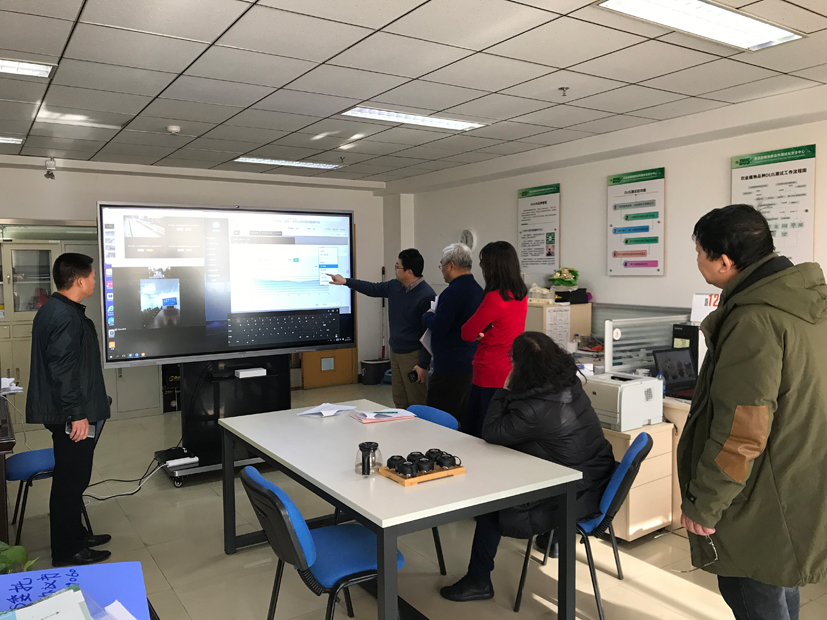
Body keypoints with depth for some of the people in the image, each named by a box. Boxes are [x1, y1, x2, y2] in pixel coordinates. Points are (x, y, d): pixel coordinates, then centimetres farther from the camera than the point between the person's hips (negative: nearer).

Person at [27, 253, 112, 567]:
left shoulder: (52, 309, 13)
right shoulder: (67, 317, -21)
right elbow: (64, 370, -26)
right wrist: (77, 414, -23)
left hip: (61, 411, 11)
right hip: (70, 414, -11)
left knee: (71, 478, 20)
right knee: (70, 480, 0)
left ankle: (75, 535, 33)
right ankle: (67, 552, 12)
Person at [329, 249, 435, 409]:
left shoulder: (427, 296, -19)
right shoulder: (395, 286, 4)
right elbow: (373, 289, 22)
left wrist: (423, 364, -17)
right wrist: (345, 281, 21)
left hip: (413, 356, -8)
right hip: (395, 352, 8)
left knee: (417, 404, -2)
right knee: (399, 402, 13)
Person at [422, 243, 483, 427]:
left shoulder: (453, 292, -19)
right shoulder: (477, 289, 11)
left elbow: (438, 327, -20)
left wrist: (427, 315, 0)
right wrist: (436, 316, 18)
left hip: (450, 368, -10)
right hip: (471, 363, 10)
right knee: (462, 420, 16)